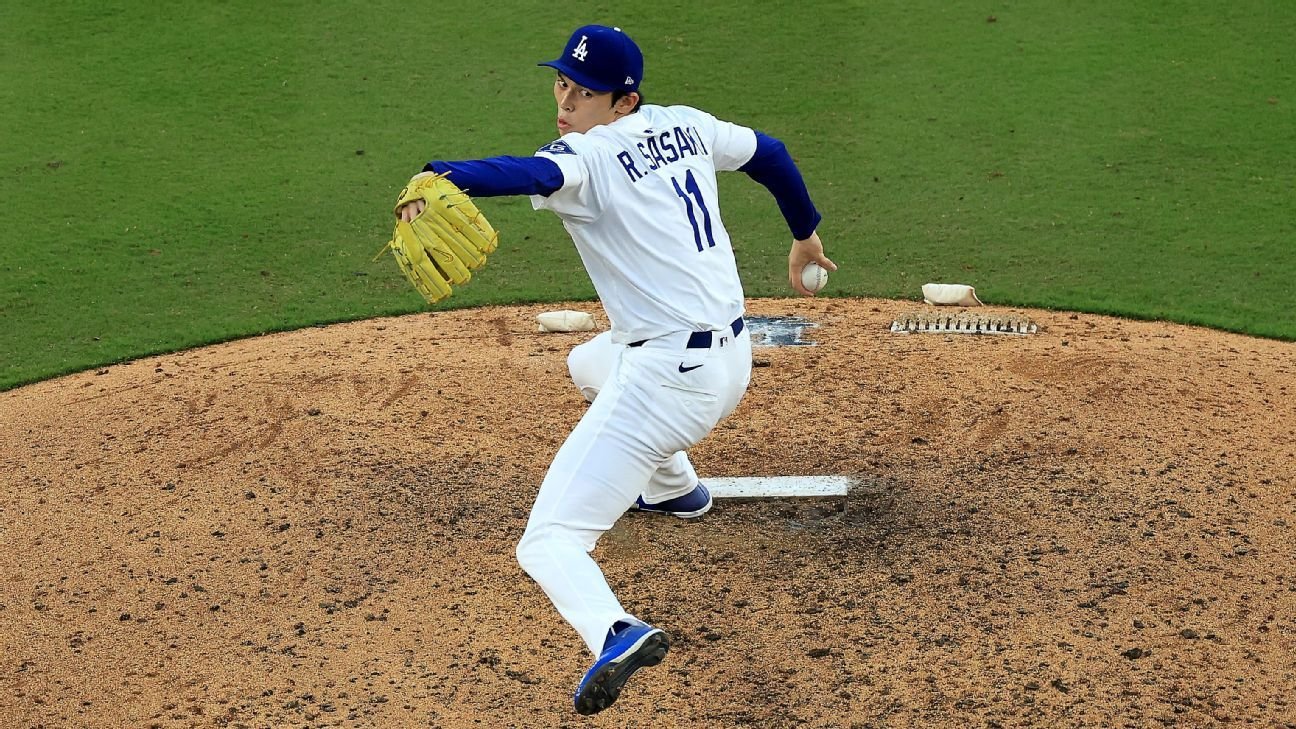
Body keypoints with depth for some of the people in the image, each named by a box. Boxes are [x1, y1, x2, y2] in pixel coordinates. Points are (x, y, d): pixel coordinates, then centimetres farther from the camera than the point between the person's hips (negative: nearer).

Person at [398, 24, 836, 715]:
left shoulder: (590, 158, -14)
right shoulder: (687, 125, 10)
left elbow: (531, 174, -37)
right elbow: (770, 153, 26)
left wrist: (437, 178, -54)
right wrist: (805, 235, 42)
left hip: (669, 378, -9)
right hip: (733, 356, 9)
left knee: (548, 543, -13)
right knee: (590, 364, 42)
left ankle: (615, 633, -42)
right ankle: (673, 487, 59)